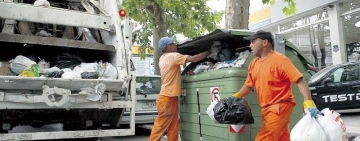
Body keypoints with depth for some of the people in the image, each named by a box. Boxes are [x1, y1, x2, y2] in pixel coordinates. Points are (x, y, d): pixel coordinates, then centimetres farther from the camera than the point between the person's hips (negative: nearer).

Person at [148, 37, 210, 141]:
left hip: (169, 97, 9)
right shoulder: (173, 56, -14)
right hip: (168, 98, -9)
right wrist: (208, 52, -7)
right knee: (160, 126, -3)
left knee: (173, 127, 10)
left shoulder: (163, 58, 13)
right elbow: (194, 59, -17)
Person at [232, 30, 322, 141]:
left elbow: (300, 81, -18)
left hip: (280, 107, -7)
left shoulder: (280, 59, -13)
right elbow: (248, 86, 18)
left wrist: (309, 103, -29)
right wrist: (233, 98, 4)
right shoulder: (253, 64, 10)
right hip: (266, 109, 8)